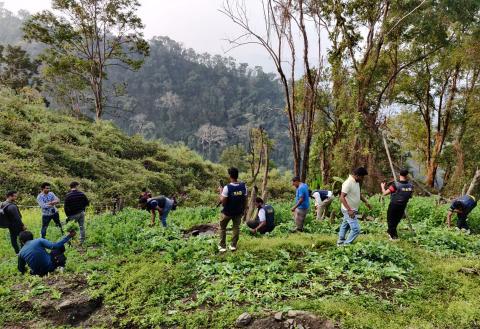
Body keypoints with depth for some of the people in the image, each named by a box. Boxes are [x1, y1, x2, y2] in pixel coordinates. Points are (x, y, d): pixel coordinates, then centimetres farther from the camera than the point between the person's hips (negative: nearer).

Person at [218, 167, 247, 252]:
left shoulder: (227, 187, -24)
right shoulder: (243, 186, -10)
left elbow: (223, 202, -19)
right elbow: (245, 199, -2)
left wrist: (221, 192, -6)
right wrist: (244, 210, 12)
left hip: (227, 212, -3)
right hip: (238, 212, 3)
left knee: (222, 228, 16)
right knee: (236, 228, 18)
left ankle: (222, 246, 19)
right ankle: (233, 245, 23)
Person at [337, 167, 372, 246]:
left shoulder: (356, 182, 5)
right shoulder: (348, 183, -25)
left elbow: (358, 194, 22)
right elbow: (342, 197, -29)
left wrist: (366, 202, 12)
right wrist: (349, 210, -33)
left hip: (353, 210, 10)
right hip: (349, 211, -10)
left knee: (345, 226, 21)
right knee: (356, 229, -11)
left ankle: (340, 242, 35)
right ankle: (346, 245, -1)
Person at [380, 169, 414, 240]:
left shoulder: (396, 185, -22)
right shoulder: (410, 185, -8)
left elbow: (385, 193, -17)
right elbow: (410, 195, 8)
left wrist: (382, 187, 2)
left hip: (394, 205, -4)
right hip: (403, 206, 5)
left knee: (391, 220, 12)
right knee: (397, 220, 22)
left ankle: (393, 235, 15)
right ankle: (390, 231, 37)